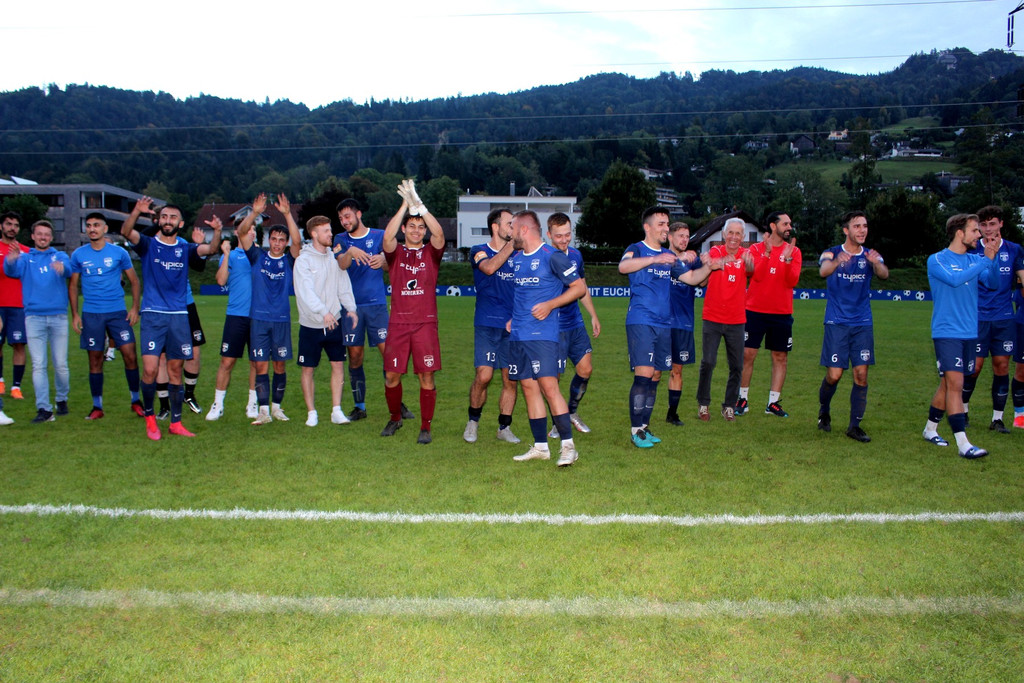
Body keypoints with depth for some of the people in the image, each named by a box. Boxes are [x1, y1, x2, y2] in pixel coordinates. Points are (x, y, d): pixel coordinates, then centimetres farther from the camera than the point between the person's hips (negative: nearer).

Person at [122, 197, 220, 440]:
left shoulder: (185, 248, 10)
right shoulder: (148, 244, 4)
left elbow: (211, 249, -7)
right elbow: (126, 232, -15)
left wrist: (218, 232, -27)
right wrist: (136, 211, -33)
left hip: (179, 316, 3)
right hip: (152, 315, -3)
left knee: (175, 370, 8)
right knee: (150, 369, -11)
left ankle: (176, 422, 15)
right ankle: (149, 417, 10)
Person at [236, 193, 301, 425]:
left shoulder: (289, 260, 3)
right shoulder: (258, 256, 5)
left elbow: (297, 241, -15)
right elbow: (242, 233, -6)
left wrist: (287, 214, -25)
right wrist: (255, 213, -21)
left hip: (282, 319, 0)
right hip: (259, 318, 0)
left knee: (279, 364, 6)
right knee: (261, 365, -1)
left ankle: (277, 406, 18)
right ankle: (264, 410, 3)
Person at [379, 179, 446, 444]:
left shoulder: (431, 252, 7)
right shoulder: (395, 252, 7)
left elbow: (439, 233, -14)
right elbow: (387, 237, -15)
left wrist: (419, 205, -26)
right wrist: (405, 204, -23)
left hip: (426, 323, -1)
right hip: (398, 323, 1)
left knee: (426, 377, -2)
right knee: (391, 375, 5)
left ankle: (425, 427, 11)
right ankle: (395, 418, 28)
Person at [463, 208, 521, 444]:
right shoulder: (479, 251, 2)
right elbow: (489, 267, -21)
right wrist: (512, 244, -15)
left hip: (512, 326, 4)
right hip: (487, 325, -3)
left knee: (511, 380, 2)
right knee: (483, 376, -11)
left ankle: (504, 427, 17)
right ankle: (473, 421, 12)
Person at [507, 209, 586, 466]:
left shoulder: (552, 257, -7)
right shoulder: (516, 257, 15)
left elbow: (579, 288, -6)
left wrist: (550, 304, -15)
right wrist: (514, 318, 16)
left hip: (543, 333, -7)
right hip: (518, 334, 7)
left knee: (548, 386, -12)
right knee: (529, 388, 8)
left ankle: (568, 446, -4)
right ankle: (540, 447, 16)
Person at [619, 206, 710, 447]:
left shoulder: (670, 256, 18)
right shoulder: (636, 249, -2)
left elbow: (691, 278, 21)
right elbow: (623, 266, -23)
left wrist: (708, 267, 3)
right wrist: (655, 259, -32)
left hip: (664, 324, 7)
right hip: (641, 322, -7)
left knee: (655, 378, 9)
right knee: (644, 375, -13)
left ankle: (644, 426, 18)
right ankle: (636, 429, -5)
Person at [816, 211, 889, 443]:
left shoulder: (871, 256, 6)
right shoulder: (832, 253, -1)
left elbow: (884, 274, -16)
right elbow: (823, 271, -25)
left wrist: (877, 263, -41)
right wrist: (837, 263, -49)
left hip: (862, 324, 3)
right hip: (837, 322, -3)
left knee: (861, 375, -1)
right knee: (834, 375, -5)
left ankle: (855, 425, 9)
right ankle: (824, 412, 23)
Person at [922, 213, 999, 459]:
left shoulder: (975, 259, 11)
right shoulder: (937, 260, -6)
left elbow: (993, 283, 0)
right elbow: (955, 279, -22)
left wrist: (992, 259, -14)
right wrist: (986, 261, -16)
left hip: (969, 333, 6)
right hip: (947, 333, -6)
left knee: (949, 384, 12)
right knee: (955, 384, -12)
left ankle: (930, 430, 28)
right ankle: (963, 444, -12)